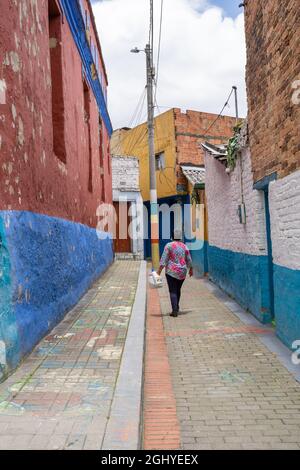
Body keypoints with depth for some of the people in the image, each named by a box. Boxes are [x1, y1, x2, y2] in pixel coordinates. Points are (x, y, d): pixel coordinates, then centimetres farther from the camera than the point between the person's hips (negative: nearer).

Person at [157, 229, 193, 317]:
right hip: (182, 272, 5)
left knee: (173, 291, -1)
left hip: (171, 271, -4)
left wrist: (159, 270, -11)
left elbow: (164, 259, -13)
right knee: (178, 289, 20)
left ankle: (175, 311, -10)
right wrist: (191, 269, 25)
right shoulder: (184, 246, 5)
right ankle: (176, 307, 31)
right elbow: (189, 260, 11)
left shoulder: (169, 245, -7)